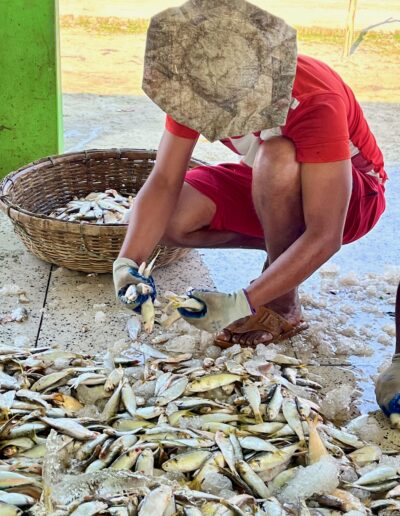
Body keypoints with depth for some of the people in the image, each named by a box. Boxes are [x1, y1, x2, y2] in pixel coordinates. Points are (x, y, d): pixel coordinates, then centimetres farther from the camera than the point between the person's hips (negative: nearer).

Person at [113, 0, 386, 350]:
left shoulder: (317, 103, -36)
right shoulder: (195, 85, -21)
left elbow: (325, 237, -38)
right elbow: (164, 181, -21)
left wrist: (243, 304, -43)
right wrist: (128, 262, -36)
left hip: (352, 194, -4)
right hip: (268, 189, 5)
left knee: (276, 158, -38)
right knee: (171, 220, -19)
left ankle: (284, 308, -18)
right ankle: (284, 245, 3)